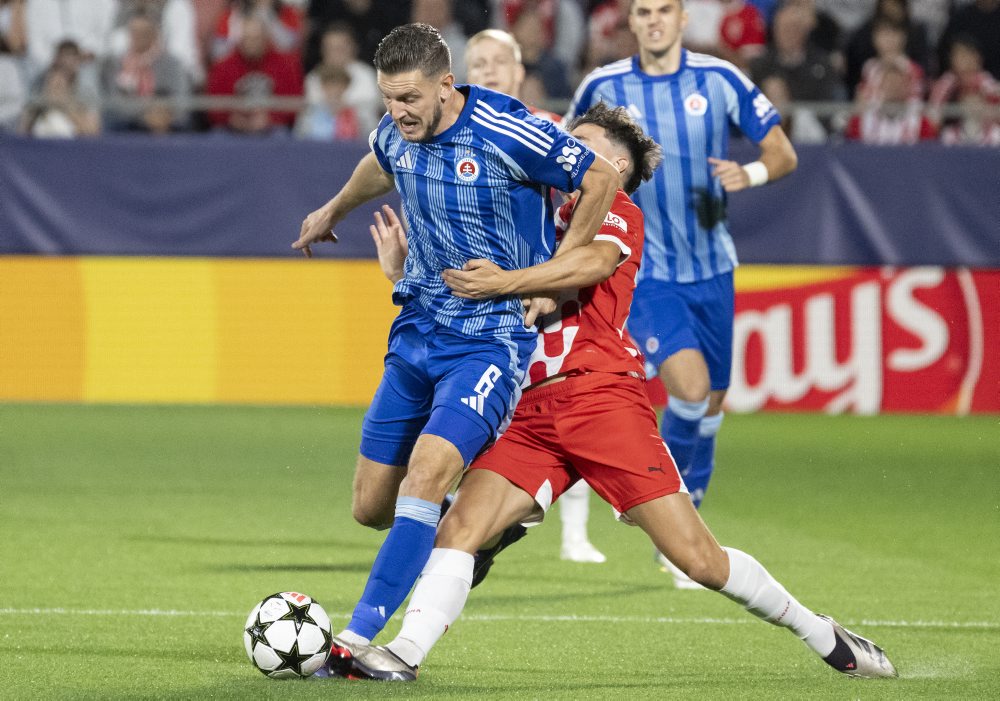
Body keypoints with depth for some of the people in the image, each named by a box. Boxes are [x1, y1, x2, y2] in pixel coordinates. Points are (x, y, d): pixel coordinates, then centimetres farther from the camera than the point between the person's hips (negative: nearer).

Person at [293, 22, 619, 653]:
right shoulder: (397, 133, 1)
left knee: (425, 476, -25)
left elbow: (602, 179, -8)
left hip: (491, 339, -7)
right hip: (416, 334, 7)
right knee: (372, 507, 4)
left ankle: (359, 638, -25)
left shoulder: (505, 133, -18)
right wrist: (333, 211, 46)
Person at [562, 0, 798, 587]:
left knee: (711, 403, 9)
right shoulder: (604, 88, -5)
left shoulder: (720, 79, -4)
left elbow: (784, 153, 0)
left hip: (710, 268, 3)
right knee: (690, 387, -24)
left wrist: (750, 174, -21)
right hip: (644, 272, -3)